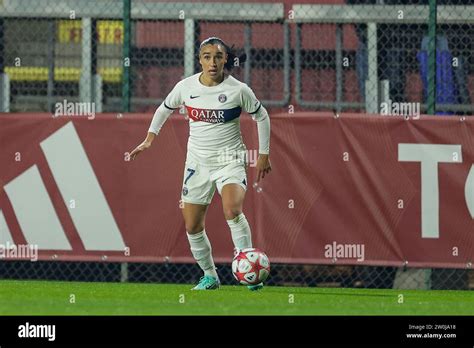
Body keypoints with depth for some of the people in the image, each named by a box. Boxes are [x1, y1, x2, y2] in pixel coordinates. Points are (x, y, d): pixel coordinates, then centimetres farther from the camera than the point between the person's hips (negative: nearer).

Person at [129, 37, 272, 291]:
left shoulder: (238, 90, -11)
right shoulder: (186, 87, -4)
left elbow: (261, 117, 4)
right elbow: (164, 109, 15)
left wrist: (264, 154, 6)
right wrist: (149, 139, 6)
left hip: (230, 160, -4)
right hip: (198, 162, 4)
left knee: (232, 210, -30)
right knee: (192, 226, 6)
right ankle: (210, 275, 26)